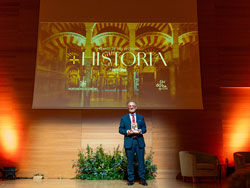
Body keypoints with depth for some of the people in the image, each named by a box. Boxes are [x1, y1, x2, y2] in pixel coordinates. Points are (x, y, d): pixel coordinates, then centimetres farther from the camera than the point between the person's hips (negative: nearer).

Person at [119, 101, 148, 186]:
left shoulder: (141, 117, 14)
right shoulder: (124, 118, 10)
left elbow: (144, 128, 11)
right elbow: (120, 129, 5)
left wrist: (140, 131, -11)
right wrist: (127, 132, -13)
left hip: (139, 141, 1)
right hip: (129, 142, -1)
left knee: (141, 160, 0)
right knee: (130, 161, 2)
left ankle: (142, 179, 9)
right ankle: (130, 179, 12)